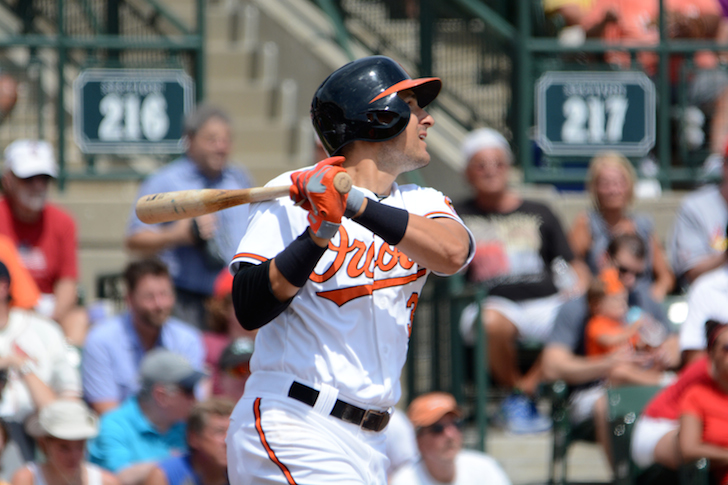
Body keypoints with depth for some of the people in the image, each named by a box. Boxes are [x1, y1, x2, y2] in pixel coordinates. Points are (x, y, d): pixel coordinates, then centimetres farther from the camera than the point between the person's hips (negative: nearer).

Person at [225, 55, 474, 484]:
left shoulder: (422, 203, 13)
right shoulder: (290, 198, -3)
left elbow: (453, 253, -12)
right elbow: (250, 311, -13)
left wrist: (357, 206, -22)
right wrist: (320, 233, -22)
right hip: (292, 430, -6)